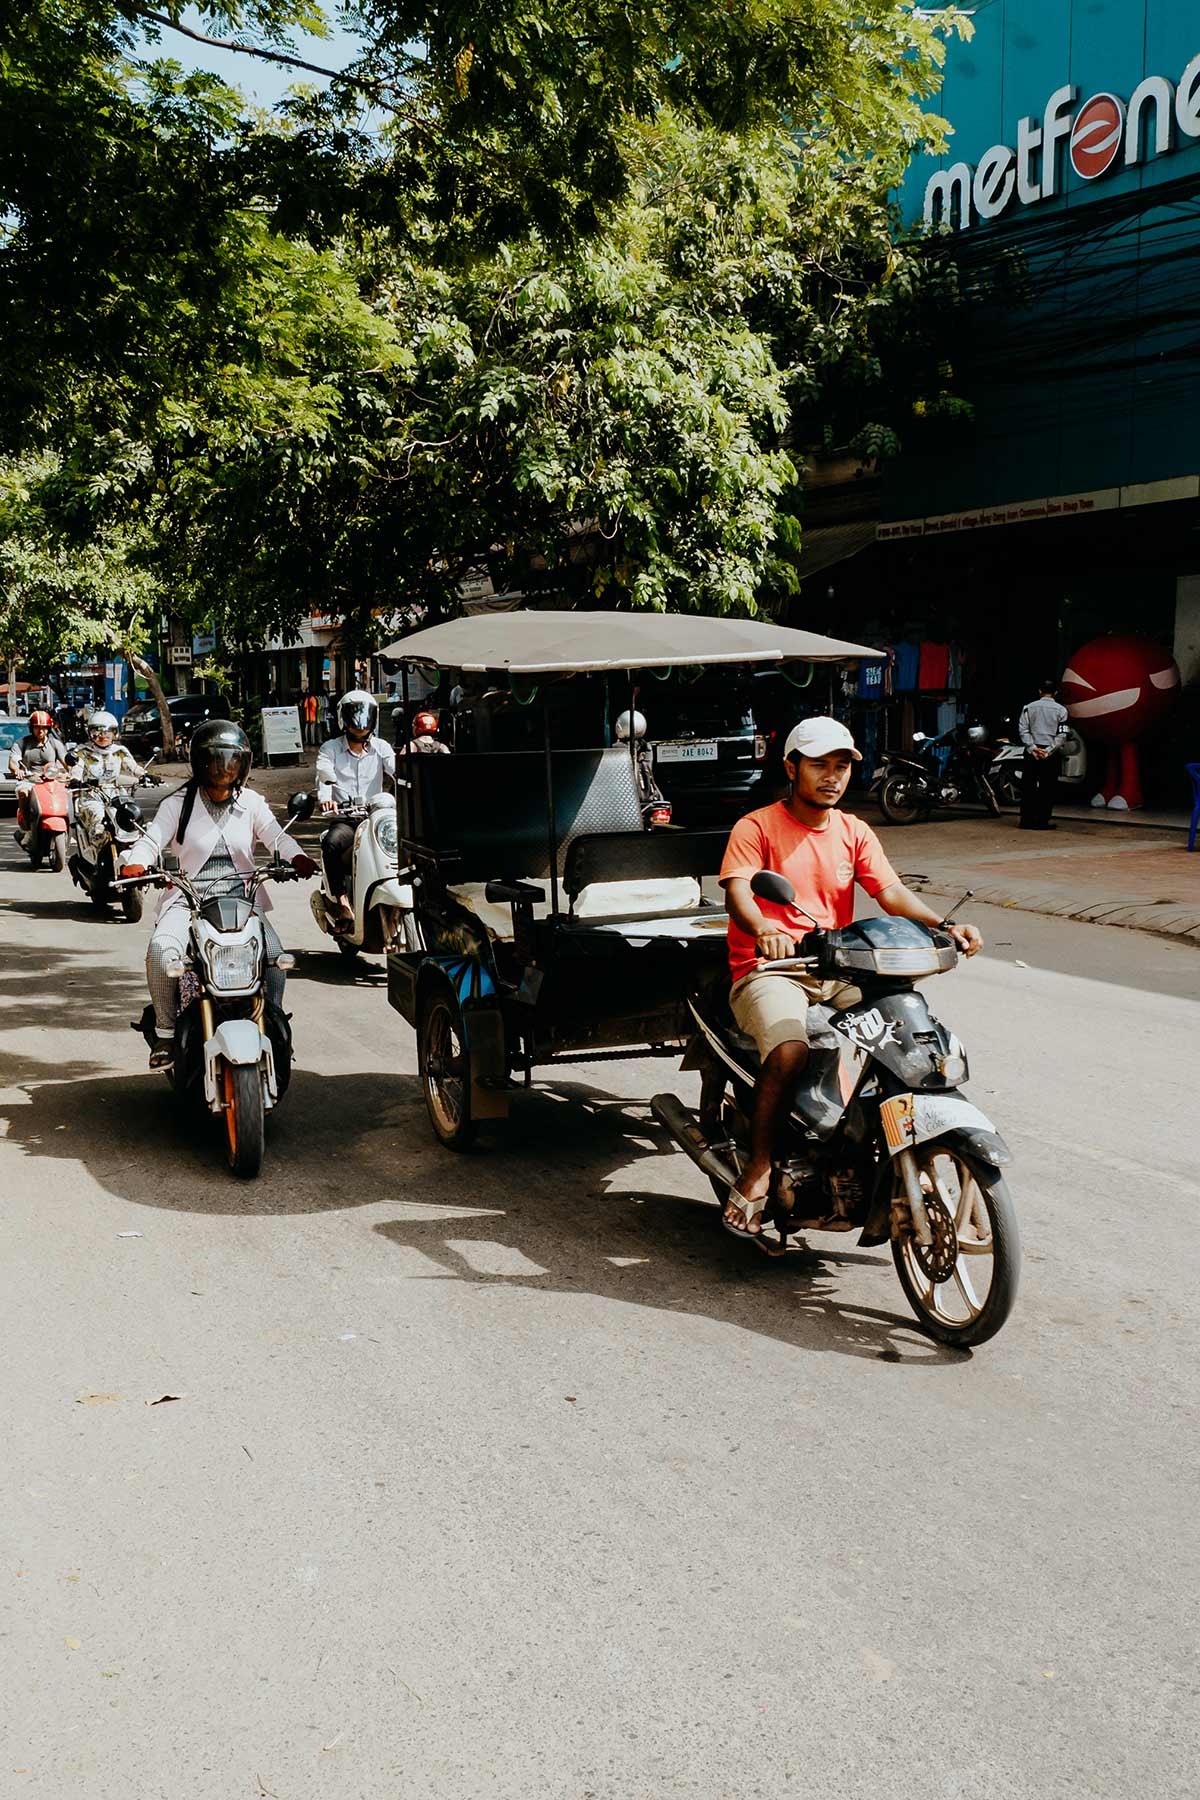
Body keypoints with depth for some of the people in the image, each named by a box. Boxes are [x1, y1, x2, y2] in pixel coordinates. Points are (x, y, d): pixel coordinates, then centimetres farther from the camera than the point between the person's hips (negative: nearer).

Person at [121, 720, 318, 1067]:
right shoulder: (178, 803, 6)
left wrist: (297, 856, -25)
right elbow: (152, 838, -6)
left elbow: (275, 835, -2)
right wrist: (136, 863, -28)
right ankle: (165, 1032, -12)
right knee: (161, 950, -30)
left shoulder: (252, 803, 11)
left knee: (274, 954, -22)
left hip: (241, 896, 2)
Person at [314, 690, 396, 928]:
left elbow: (397, 770, -2)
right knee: (332, 843, -35)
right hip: (344, 817, -1)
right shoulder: (330, 748, 12)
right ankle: (343, 904, -34)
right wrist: (326, 798, -30)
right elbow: (324, 775, -6)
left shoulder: (381, 748, 16)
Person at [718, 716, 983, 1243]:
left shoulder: (854, 833, 16)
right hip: (769, 970, -5)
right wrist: (763, 931, -39)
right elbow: (736, 892, -16)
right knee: (791, 1051, -34)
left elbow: (891, 892, 2)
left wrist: (945, 926, -17)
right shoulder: (756, 827, 0)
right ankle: (757, 1169, -18)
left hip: (838, 972, 5)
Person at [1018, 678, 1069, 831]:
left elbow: (1023, 729, -3)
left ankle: (1026, 820, 4)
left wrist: (1033, 748, -6)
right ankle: (1042, 821, -1)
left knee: (1028, 786, 6)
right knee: (1047, 788, 2)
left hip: (1032, 751, 1)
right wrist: (1049, 751, -8)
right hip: (1052, 755, -1)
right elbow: (1062, 734, -6)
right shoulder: (1061, 710, 1)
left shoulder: (1028, 708, 5)